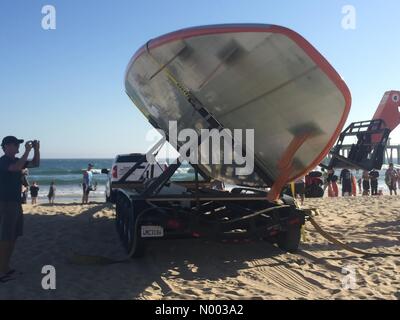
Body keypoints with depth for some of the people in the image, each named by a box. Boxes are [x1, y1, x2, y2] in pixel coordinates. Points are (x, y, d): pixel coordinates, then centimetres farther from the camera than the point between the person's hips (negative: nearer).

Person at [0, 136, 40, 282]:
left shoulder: (16, 160, 13)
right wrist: (27, 151, -25)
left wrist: (36, 150, 2)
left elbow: (35, 164, 17)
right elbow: (16, 168, -32)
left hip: (16, 203, 9)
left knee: (13, 237, 13)